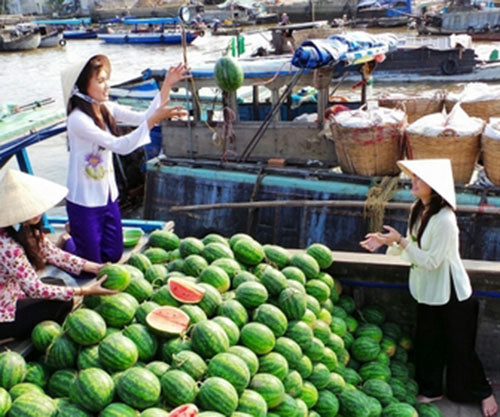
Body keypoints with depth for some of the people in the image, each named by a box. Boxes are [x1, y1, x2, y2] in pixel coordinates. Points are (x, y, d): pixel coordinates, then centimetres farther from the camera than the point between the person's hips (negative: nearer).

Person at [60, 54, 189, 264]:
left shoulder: (106, 109, 0)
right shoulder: (78, 119, -24)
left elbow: (144, 117, -4)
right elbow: (120, 146, -30)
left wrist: (167, 85, -12)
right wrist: (154, 119, -36)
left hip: (108, 197, 7)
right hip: (84, 202, -7)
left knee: (114, 256, 20)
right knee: (93, 263, 8)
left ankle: (74, 233, 42)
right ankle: (65, 241, 36)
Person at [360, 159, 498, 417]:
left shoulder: (444, 220, -28)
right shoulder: (419, 210, -1)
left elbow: (431, 260, -26)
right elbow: (414, 246, 9)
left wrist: (400, 241, -26)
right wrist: (386, 242, -6)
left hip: (450, 294, -8)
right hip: (428, 291, 8)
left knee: (459, 347, 8)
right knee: (427, 343, 17)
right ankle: (431, 389, 36)